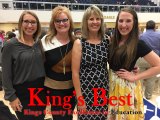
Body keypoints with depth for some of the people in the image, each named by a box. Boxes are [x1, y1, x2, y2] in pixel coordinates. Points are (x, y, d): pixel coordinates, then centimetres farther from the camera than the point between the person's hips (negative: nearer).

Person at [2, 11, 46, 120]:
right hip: (22, 92, -4)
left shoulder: (39, 43, 2)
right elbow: (6, 74, -9)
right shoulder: (10, 45, -11)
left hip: (40, 90, 4)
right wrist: (11, 96, -11)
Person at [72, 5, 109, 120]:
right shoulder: (79, 43, -9)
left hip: (104, 90, 3)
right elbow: (75, 72, -10)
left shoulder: (107, 41, 1)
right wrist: (79, 97, -11)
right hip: (86, 91, -3)